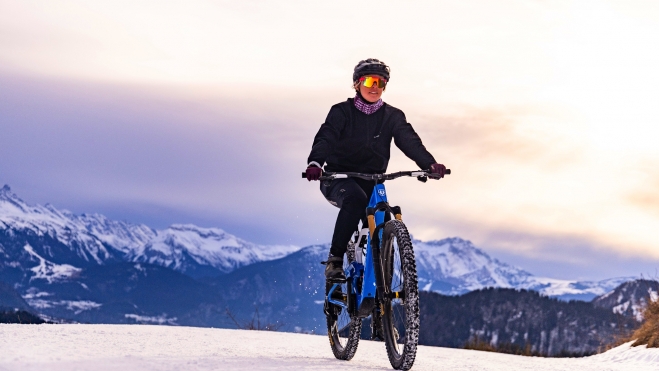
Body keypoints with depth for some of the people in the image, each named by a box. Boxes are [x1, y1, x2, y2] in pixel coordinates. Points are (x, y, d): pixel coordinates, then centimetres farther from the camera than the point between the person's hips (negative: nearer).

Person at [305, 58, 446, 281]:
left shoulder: (392, 117, 4)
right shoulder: (342, 112, -3)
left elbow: (410, 141, -11)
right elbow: (325, 138, -20)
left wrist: (430, 164, -30)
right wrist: (315, 163, -41)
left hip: (370, 182, 4)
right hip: (338, 178, -3)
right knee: (356, 198, -35)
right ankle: (335, 261, -29)